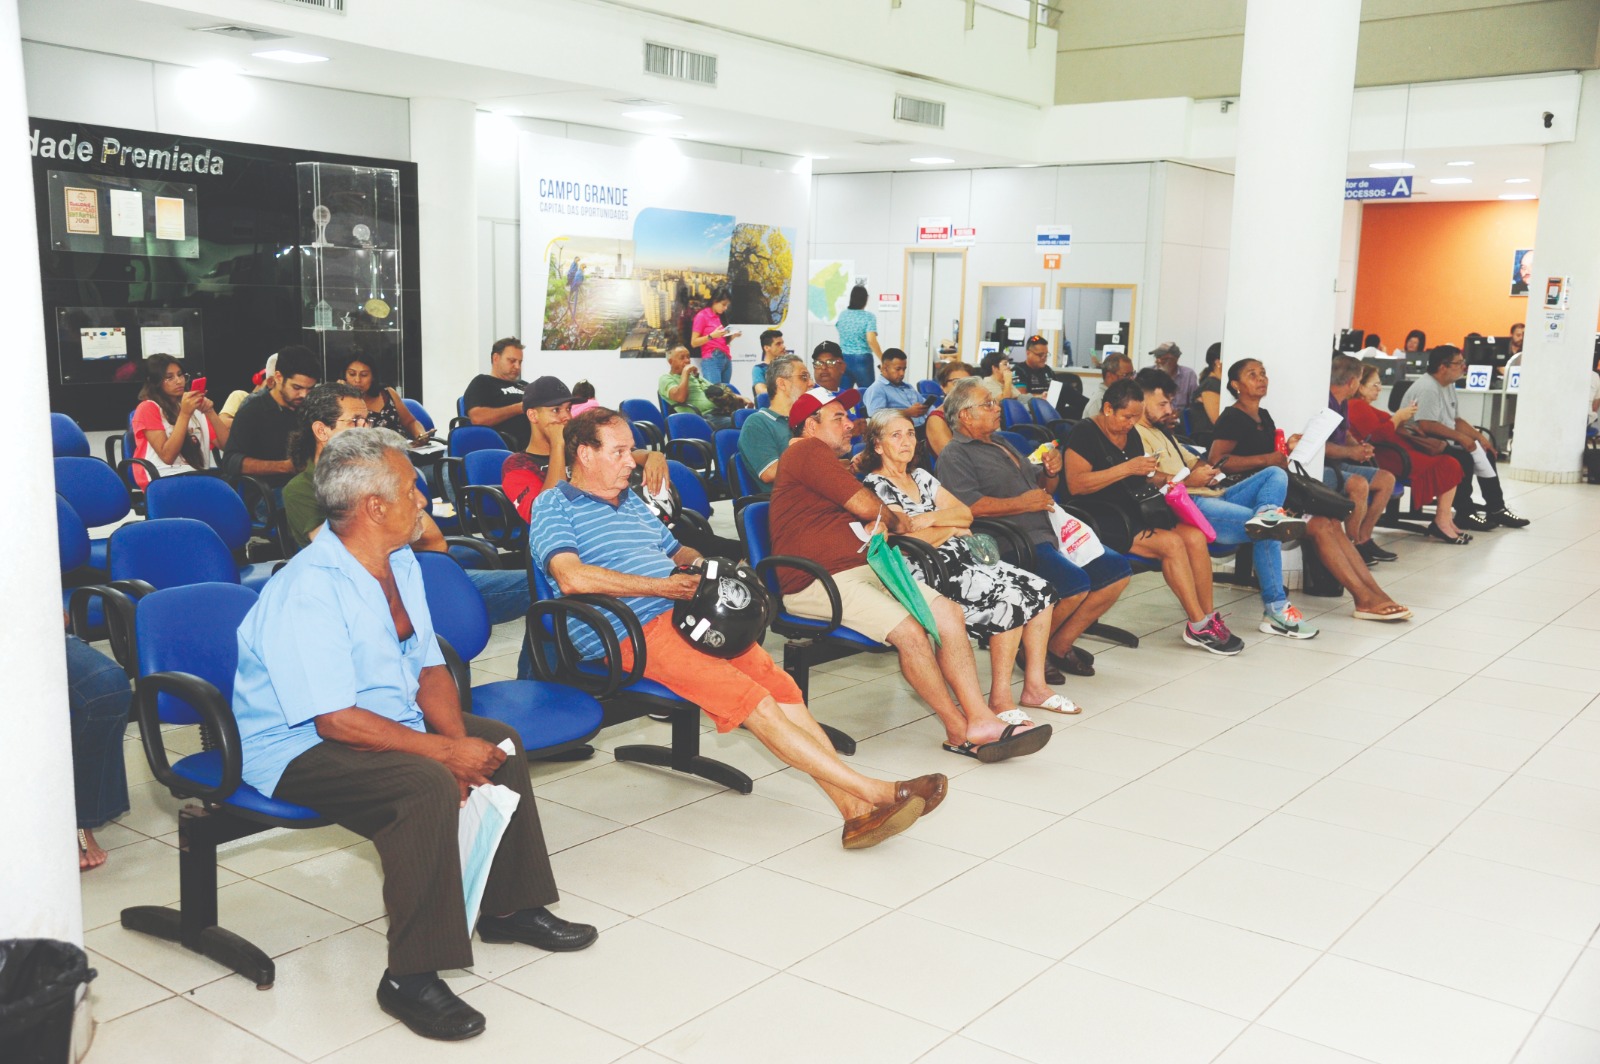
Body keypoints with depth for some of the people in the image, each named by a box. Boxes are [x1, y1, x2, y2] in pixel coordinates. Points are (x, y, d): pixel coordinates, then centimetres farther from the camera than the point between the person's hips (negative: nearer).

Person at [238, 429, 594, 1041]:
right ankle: (411, 977, -21)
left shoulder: (400, 565, 3)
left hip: (390, 722, 10)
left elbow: (429, 669, 6)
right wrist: (447, 752, -26)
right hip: (299, 747, -10)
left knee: (498, 742, 8)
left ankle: (510, 907, 22)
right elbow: (337, 720, -29)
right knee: (428, 785, -31)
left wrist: (458, 740, -12)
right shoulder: (308, 590, -26)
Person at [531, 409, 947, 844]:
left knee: (779, 685, -15)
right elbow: (572, 578, -15)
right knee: (756, 704, -21)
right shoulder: (553, 506, 2)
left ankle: (855, 809, -20)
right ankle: (875, 791, -20)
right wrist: (663, 586, -14)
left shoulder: (631, 500, 26)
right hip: (635, 634, -7)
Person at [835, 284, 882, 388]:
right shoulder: (869, 317, -9)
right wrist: (883, 360, -14)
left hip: (844, 359, 5)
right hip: (862, 359, -5)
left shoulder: (842, 314, 7)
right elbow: (871, 340, -19)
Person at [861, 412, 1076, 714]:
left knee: (1041, 589, -6)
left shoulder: (920, 477, 19)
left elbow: (966, 513, 9)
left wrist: (930, 519, -11)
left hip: (963, 556, 9)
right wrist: (951, 527, 1)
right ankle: (1000, 698, -15)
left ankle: (1035, 686, -1)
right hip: (929, 572, -8)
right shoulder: (876, 487, -5)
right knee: (1012, 599, -25)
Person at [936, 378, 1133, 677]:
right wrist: (1022, 503, -15)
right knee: (1075, 583, -30)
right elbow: (968, 505, -21)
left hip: (1049, 534, 10)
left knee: (1118, 570, 1)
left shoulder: (1001, 444, 26)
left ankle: (1060, 644, 6)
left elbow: (1045, 488, 30)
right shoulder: (955, 456, -3)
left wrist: (1051, 471, 7)